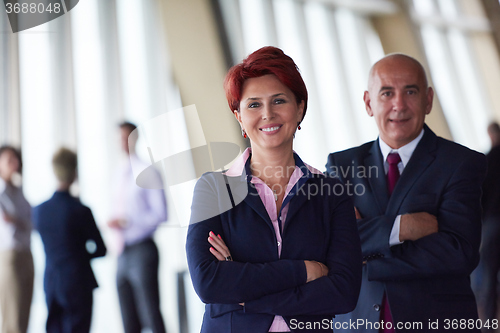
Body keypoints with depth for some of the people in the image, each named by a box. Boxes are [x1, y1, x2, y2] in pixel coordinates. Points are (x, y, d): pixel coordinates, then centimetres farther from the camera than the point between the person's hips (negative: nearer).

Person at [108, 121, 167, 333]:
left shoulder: (148, 173, -7)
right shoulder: (121, 174, 15)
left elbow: (160, 214, -13)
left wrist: (128, 222, -18)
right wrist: (114, 222, 2)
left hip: (142, 250, -7)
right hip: (123, 252, 7)